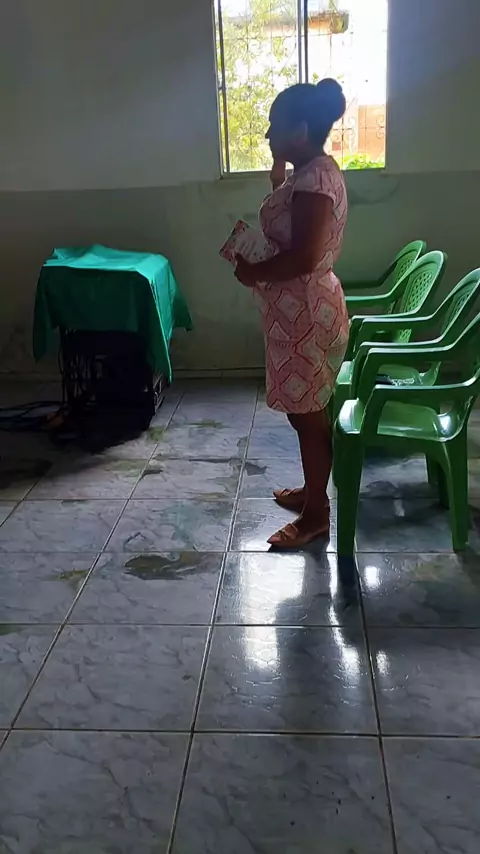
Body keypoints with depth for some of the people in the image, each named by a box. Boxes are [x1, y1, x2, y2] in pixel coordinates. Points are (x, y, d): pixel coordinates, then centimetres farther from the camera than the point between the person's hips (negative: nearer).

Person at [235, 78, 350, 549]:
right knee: (305, 411, 20)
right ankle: (311, 491, 35)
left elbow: (303, 256, -28)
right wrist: (277, 173, 17)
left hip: (306, 313, -10)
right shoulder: (309, 173, 11)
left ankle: (315, 515, 15)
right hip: (298, 309, 10)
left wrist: (254, 272, -13)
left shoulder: (314, 179, -21)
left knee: (308, 415, 1)